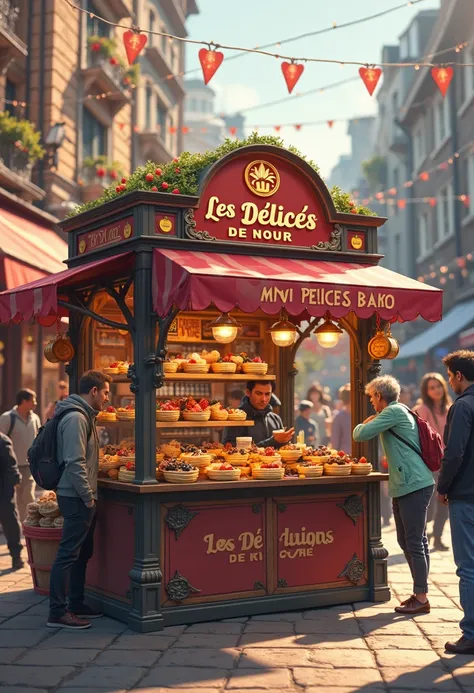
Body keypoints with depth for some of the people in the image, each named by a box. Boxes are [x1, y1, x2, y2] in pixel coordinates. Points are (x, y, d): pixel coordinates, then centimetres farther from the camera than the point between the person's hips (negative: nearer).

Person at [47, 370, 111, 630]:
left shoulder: (84, 416, 15)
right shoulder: (75, 418, -17)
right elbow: (75, 462, -23)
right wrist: (88, 497, -18)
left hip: (81, 497, 11)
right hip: (76, 498, -11)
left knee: (82, 553, 16)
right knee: (68, 554, -6)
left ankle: (76, 604, 25)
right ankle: (57, 612, -1)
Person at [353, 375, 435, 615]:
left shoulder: (394, 411, -11)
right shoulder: (397, 412, 20)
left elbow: (360, 435, -12)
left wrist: (364, 423, 6)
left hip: (414, 485, -10)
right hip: (403, 486, 10)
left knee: (415, 542, -7)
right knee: (406, 541, 13)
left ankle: (421, 599, -2)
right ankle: (419, 592, 20)